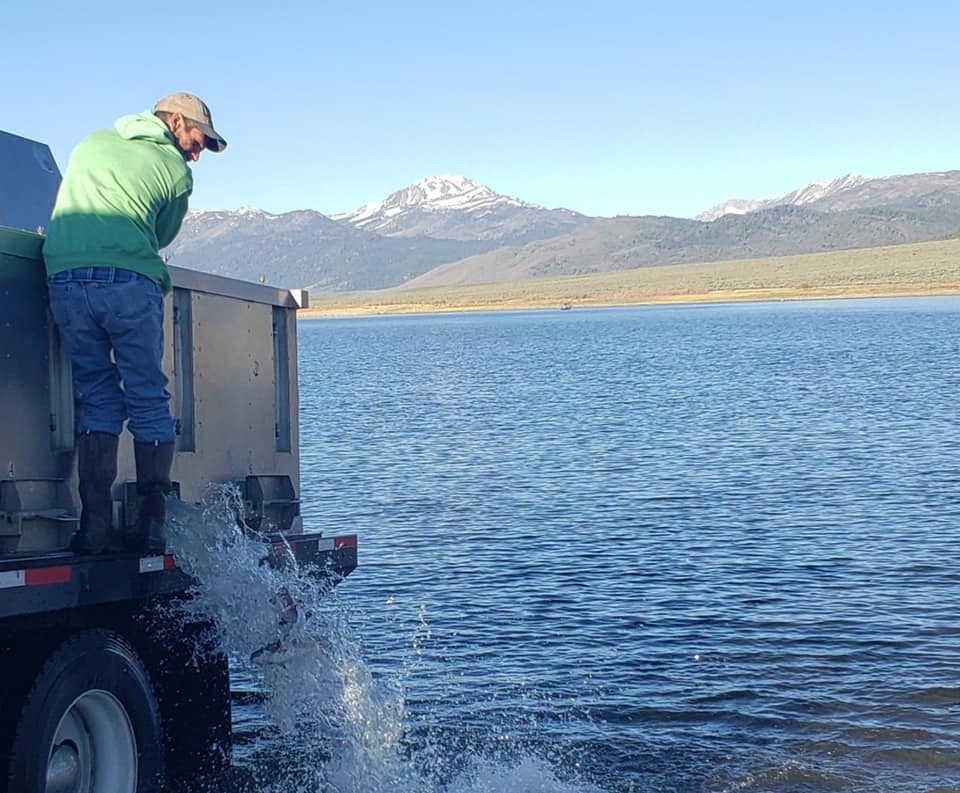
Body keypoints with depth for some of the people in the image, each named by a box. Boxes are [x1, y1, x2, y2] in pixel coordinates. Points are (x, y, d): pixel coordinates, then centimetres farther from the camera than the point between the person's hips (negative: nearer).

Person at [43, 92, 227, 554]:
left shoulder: (91, 143, 26)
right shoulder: (176, 170, 12)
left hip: (64, 277, 4)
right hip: (129, 282, -4)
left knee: (97, 400, 10)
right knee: (148, 400, 5)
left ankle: (95, 523, 0)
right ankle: (151, 522, 0)